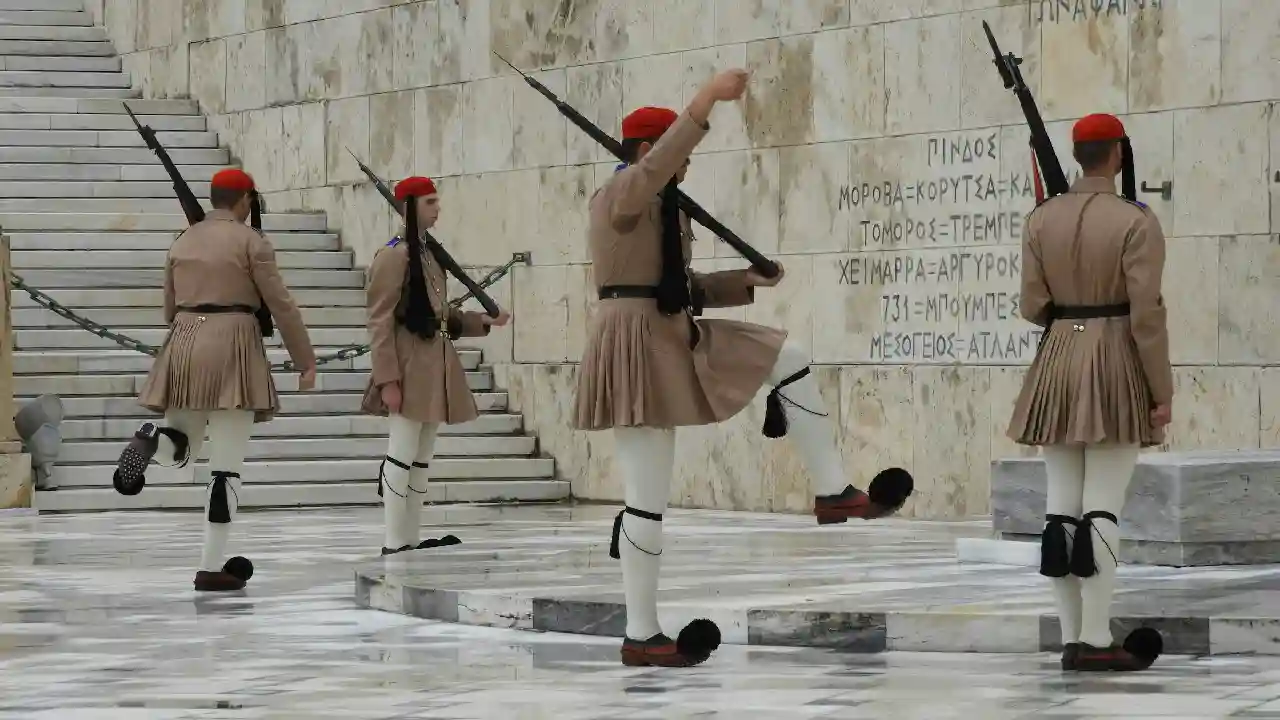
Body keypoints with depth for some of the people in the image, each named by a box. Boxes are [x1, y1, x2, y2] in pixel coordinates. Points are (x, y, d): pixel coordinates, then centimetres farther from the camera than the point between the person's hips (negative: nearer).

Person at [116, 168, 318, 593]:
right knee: (226, 464, -1)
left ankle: (150, 442, -20)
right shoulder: (251, 242, -2)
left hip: (183, 348, 5)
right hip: (232, 347, -5)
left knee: (180, 453, 18)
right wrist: (306, 361, 4)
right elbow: (282, 306, -4)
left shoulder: (182, 243, 14)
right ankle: (212, 567, -3)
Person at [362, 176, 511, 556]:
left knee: (422, 458, 11)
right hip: (409, 367, -9)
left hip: (434, 364, 9)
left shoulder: (428, 252, 16)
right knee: (403, 456, -7)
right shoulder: (394, 255, -12)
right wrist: (388, 379, -20)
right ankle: (395, 543, -4)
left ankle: (412, 538, 15)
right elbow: (380, 322, -15)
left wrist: (482, 321, 10)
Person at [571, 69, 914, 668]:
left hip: (678, 338, 10)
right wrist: (706, 101, -41)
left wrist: (748, 281, 13)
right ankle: (641, 637, 2)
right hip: (636, 344, -10)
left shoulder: (665, 209, 17)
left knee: (791, 359, 8)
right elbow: (655, 166, -34)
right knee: (649, 497, -6)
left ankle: (833, 494, 7)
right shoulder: (621, 195, -12)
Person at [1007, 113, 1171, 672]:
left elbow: (1032, 306, 3)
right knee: (1103, 506, -6)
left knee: (1062, 505, 5)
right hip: (1118, 371, -5)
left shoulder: (1042, 219, 4)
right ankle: (1097, 641, -8)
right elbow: (1146, 313, -14)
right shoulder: (1136, 222, -10)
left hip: (1057, 368, 5)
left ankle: (1071, 639, 7)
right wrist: (1163, 392, -9)